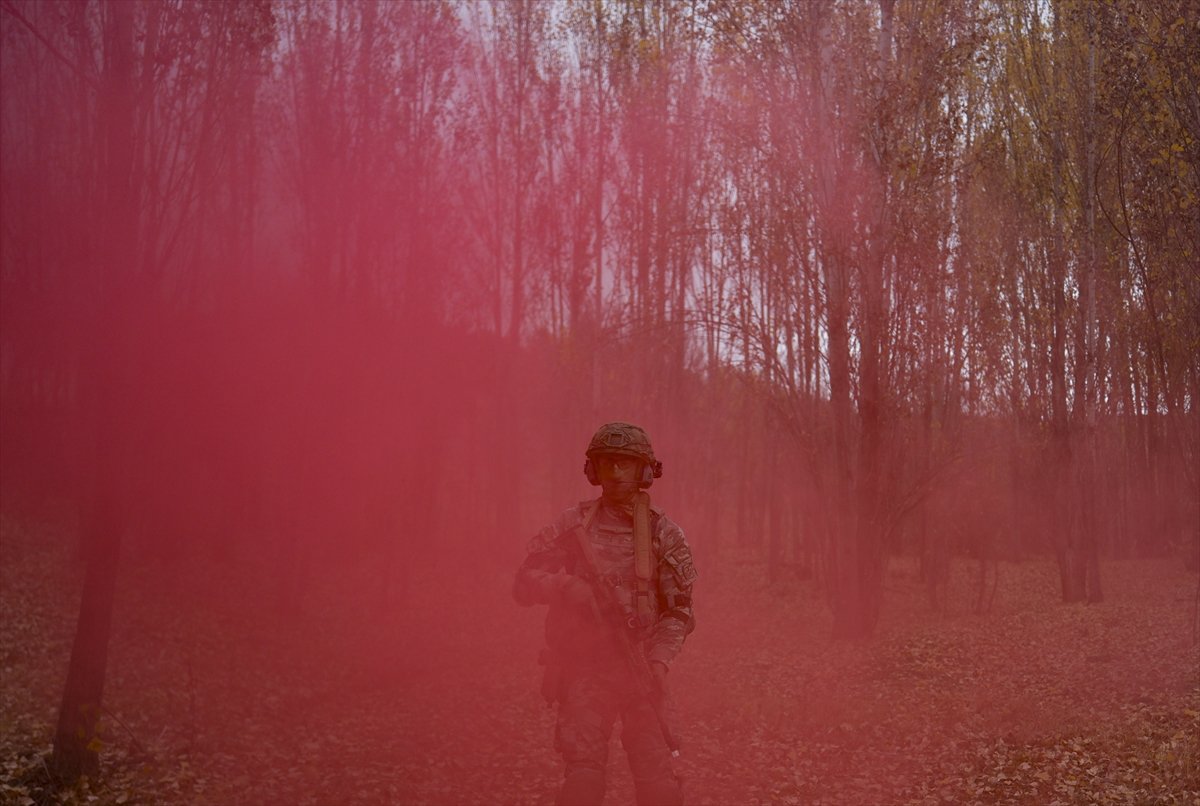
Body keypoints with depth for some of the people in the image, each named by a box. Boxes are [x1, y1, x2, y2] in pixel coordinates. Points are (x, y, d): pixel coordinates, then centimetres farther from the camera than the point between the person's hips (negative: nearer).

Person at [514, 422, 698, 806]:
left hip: (639, 669, 0)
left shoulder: (664, 533, 3)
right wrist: (564, 586, -18)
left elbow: (678, 611, 2)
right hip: (585, 666, 0)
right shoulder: (574, 525, 4)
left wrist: (658, 661, -14)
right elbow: (524, 583, 3)